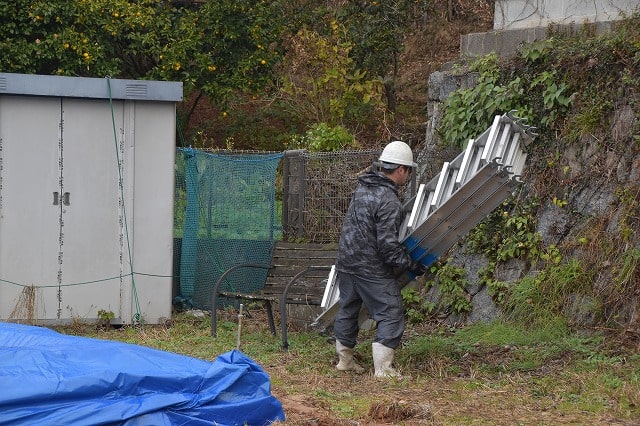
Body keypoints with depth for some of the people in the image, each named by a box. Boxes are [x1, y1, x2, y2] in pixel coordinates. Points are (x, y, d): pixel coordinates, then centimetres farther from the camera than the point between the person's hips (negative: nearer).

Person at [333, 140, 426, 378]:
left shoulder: (362, 187, 7)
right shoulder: (389, 202, -21)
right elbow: (388, 245, -23)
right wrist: (411, 265, -11)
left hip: (347, 260, 9)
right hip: (372, 268, -9)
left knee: (348, 309, 20)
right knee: (391, 315, -1)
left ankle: (344, 359, 32)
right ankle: (383, 368, -4)